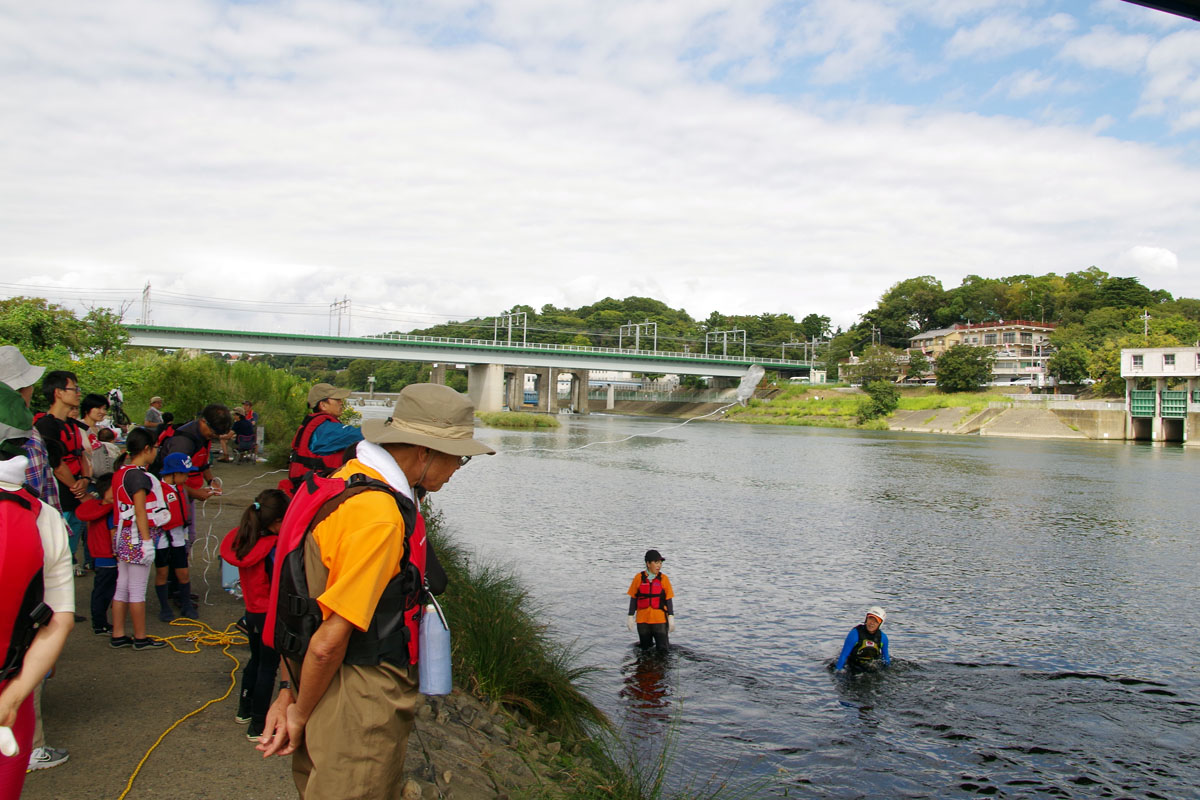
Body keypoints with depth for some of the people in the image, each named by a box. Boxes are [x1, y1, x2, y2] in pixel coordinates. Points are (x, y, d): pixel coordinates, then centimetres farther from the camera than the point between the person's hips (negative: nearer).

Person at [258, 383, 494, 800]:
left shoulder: (347, 480, 6)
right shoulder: (380, 516, -25)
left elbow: (304, 605, 9)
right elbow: (328, 643, -23)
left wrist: (289, 693, 12)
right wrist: (300, 713, -7)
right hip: (359, 712, -10)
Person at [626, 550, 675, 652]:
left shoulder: (663, 578, -1)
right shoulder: (639, 578, 0)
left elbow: (669, 599, 0)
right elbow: (633, 598, 4)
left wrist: (671, 618, -5)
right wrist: (630, 617, 3)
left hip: (660, 620, -1)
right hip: (642, 620, 1)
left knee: (662, 648, -3)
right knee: (645, 649, 11)